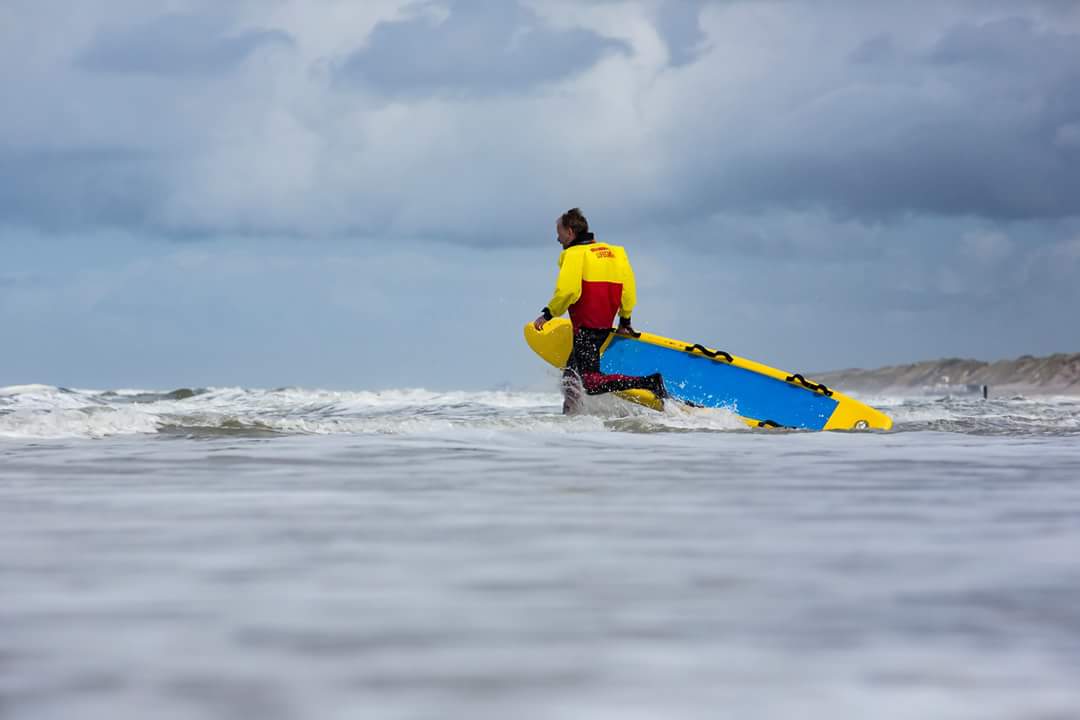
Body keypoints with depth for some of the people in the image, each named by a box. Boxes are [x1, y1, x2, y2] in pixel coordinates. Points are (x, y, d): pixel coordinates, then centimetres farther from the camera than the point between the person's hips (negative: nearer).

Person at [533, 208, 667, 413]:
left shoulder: (574, 253, -8)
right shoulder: (614, 251, 15)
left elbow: (567, 291, -20)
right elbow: (628, 288, 15)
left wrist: (548, 314, -7)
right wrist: (625, 321, 23)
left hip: (586, 327, -9)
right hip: (605, 327, 9)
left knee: (589, 382, -13)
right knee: (571, 375, 18)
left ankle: (649, 382, -23)